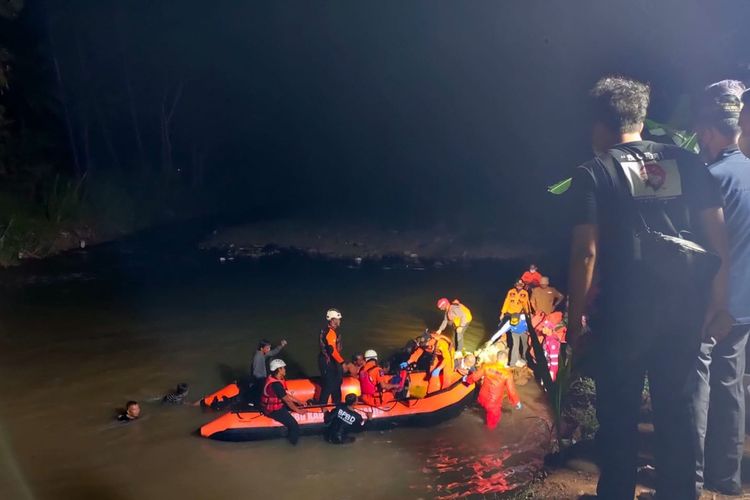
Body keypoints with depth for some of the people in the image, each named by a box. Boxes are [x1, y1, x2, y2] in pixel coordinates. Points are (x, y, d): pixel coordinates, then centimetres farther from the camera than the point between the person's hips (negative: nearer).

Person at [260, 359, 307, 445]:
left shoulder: (274, 378, 1)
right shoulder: (276, 384, -30)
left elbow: (286, 394, 11)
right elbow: (287, 400, -22)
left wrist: (298, 401, 10)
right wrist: (298, 410, -11)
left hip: (278, 403, 11)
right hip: (273, 410, -11)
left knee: (298, 405, 17)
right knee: (294, 425, -17)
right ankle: (293, 441, 12)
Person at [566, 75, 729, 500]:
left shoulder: (594, 173, -4)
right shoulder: (686, 162, 7)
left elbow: (586, 251, -12)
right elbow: (718, 233, 4)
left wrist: (576, 316, -5)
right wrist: (719, 298, 11)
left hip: (624, 311, -4)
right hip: (685, 306, 4)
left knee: (619, 411, 11)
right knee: (676, 406, 17)